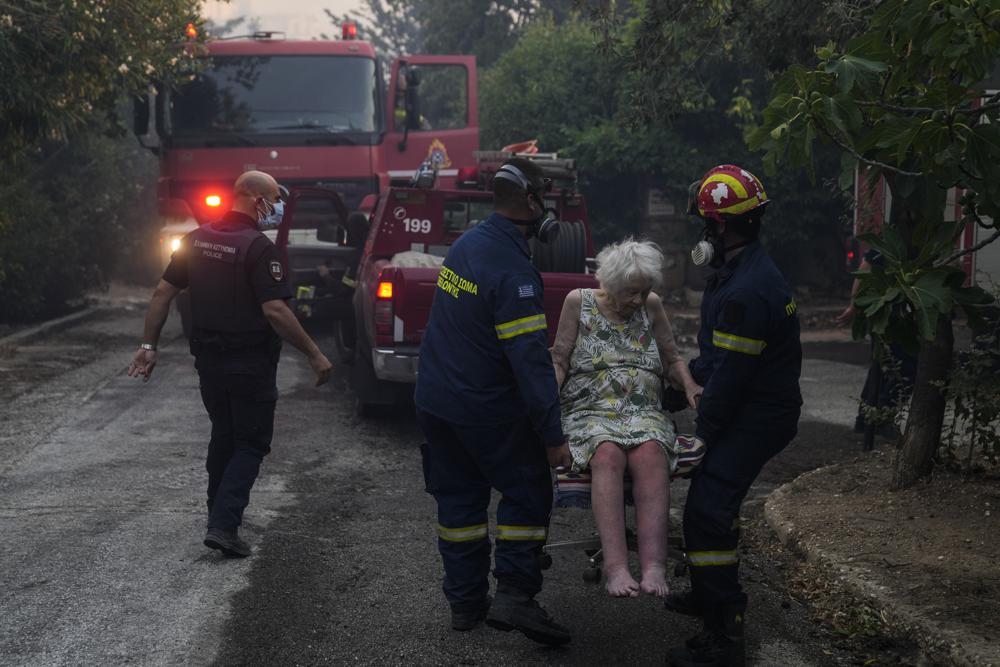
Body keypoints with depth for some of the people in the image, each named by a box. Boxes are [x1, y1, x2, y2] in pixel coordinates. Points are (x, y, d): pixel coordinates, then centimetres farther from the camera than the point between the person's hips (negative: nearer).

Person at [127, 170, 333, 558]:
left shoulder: (197, 240, 4)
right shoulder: (258, 247, -17)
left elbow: (163, 292, 5)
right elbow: (274, 310, -23)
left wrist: (149, 345, 11)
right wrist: (314, 355, -18)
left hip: (208, 360, 7)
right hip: (250, 363, -7)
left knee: (223, 435, 23)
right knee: (251, 445, 3)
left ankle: (220, 513, 32)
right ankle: (224, 525, -9)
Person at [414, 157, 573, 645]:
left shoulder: (466, 245, 5)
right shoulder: (512, 270, -23)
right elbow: (530, 359, -26)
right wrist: (552, 436, -23)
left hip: (435, 401, 8)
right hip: (487, 411, -8)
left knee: (459, 497, 14)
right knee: (527, 493, 5)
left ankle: (465, 601, 19)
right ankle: (514, 596, -2)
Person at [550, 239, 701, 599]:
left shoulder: (651, 305, 14)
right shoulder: (579, 302, 8)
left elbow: (672, 360, 20)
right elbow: (559, 360, 8)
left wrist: (690, 385, -1)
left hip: (644, 413, 2)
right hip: (590, 413, -2)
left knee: (651, 454, -34)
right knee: (608, 454, -37)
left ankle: (654, 566, -47)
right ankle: (615, 566, -47)